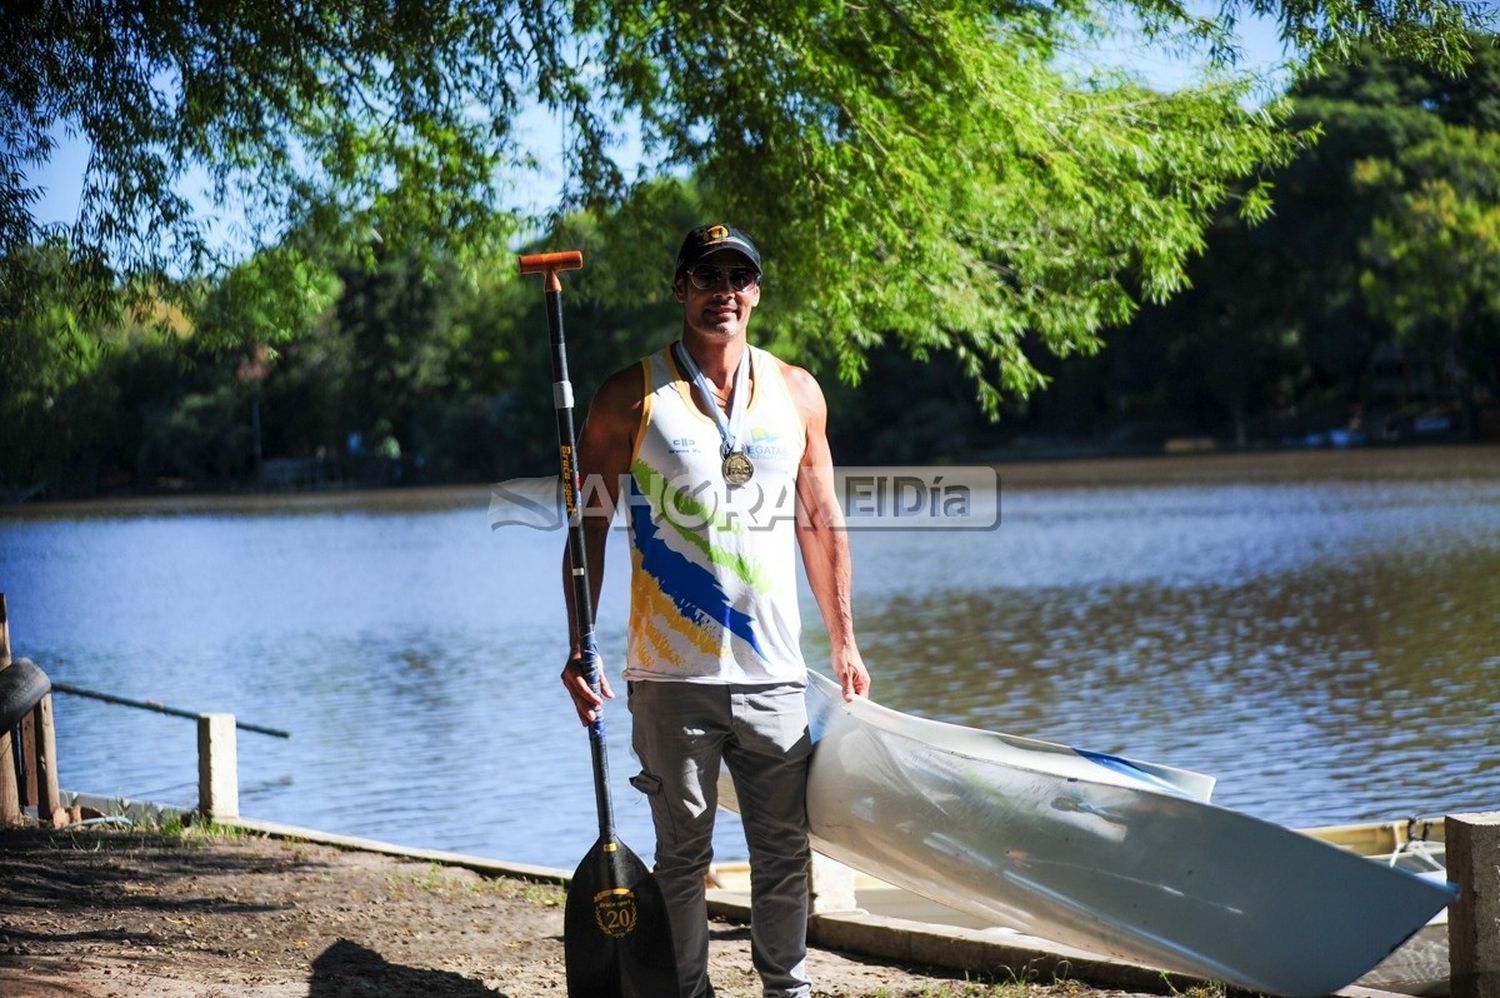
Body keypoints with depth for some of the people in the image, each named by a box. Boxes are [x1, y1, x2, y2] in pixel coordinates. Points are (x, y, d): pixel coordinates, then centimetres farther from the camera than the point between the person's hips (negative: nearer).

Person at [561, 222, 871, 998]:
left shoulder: (797, 394, 8)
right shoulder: (631, 399, -1)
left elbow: (821, 522, 14)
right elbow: (589, 527, 0)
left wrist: (844, 641, 13)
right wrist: (580, 647, -7)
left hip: (773, 673, 3)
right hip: (671, 676, -2)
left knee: (784, 849, 7)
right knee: (683, 854, 6)